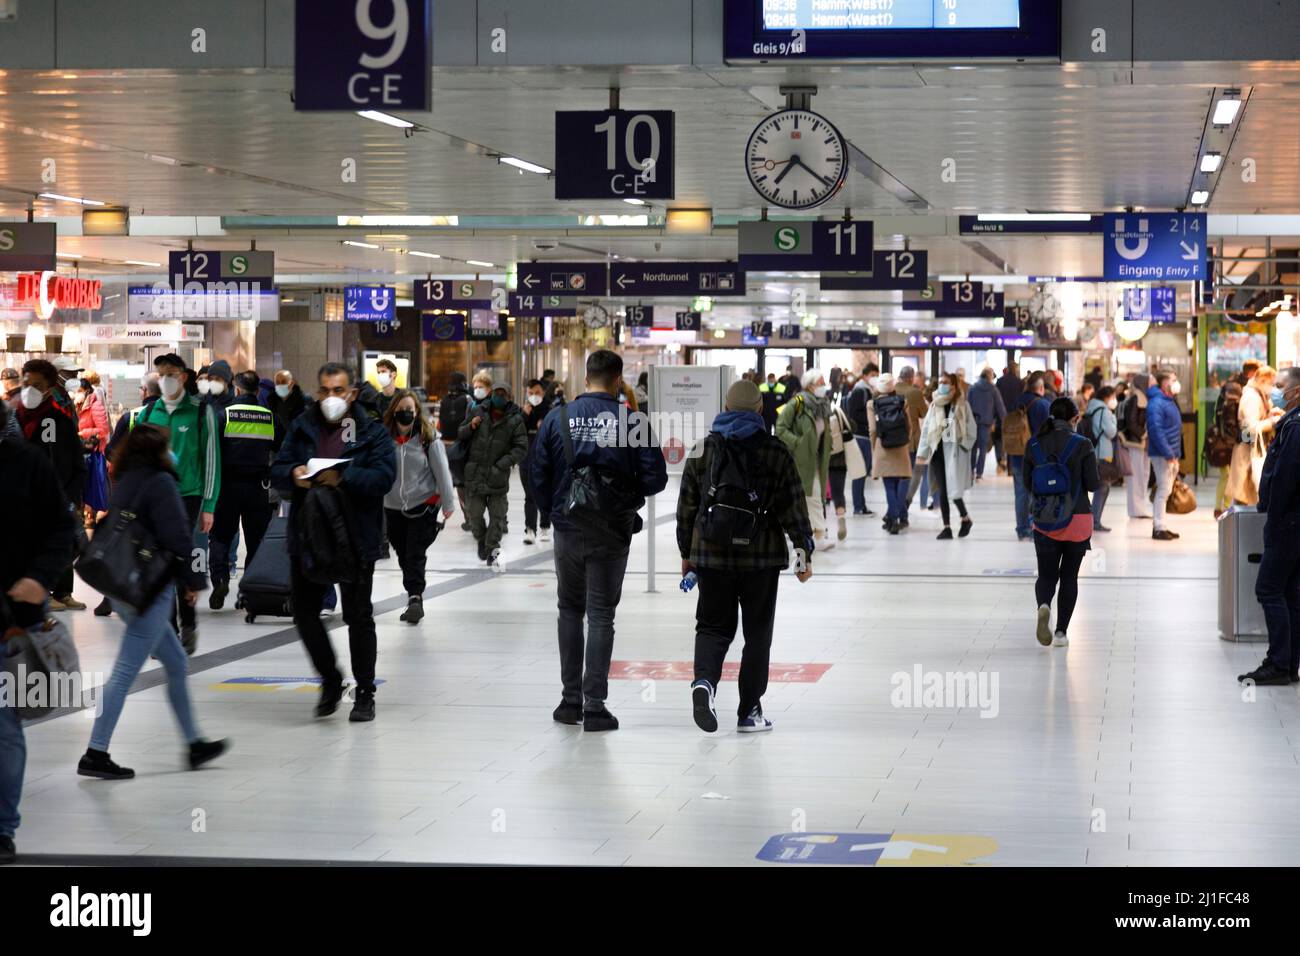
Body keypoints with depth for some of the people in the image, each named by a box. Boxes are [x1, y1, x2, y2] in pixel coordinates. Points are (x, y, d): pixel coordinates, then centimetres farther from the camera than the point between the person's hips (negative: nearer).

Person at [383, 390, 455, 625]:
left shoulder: (428, 438, -7)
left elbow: (441, 470, -3)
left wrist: (448, 503, -2)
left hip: (423, 505, -3)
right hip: (393, 507, 3)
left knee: (415, 555, -10)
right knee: (403, 556, 10)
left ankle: (415, 598, -11)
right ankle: (415, 598, 22)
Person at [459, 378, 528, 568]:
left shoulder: (515, 420, -5)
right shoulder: (477, 411, 2)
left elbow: (521, 448, -9)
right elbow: (461, 435, 12)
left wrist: (502, 464, -18)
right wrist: (470, 427, -10)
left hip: (498, 476, -2)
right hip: (474, 473, 2)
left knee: (498, 515, 3)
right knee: (475, 513, 10)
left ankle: (492, 551, 15)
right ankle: (481, 540, 36)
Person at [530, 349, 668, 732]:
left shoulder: (557, 418, -4)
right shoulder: (633, 421, -9)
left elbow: (539, 477, -2)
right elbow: (655, 478, -10)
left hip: (568, 530, 2)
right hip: (612, 532, -2)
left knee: (570, 611, 17)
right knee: (601, 615, 5)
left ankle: (571, 700, 17)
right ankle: (594, 706, 2)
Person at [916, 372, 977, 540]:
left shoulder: (962, 405, -2)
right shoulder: (935, 405, 9)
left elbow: (971, 430, -1)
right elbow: (926, 429, 6)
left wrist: (963, 446, -10)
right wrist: (922, 452, 0)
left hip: (954, 452, -4)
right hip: (938, 451, 4)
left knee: (954, 489, -9)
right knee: (942, 491, 2)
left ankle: (965, 519, 17)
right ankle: (947, 527, 8)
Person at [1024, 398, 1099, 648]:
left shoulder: (1034, 445, -2)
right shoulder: (1082, 445, -11)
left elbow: (1027, 483, 4)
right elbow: (1093, 484, -9)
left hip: (1044, 522, 2)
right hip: (1077, 519, -2)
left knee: (1047, 575, 10)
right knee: (1069, 576, 13)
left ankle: (1044, 606, -22)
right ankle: (1061, 632, 11)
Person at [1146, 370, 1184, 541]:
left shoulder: (1169, 402, 16)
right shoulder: (1156, 403, -16)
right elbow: (1156, 430, -23)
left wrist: (1176, 453, 17)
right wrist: (1168, 453, -24)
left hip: (1171, 454, 10)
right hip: (1162, 454, -10)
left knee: (1166, 491, 13)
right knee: (1164, 490, -9)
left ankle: (1162, 526, 19)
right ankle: (1159, 528, -6)